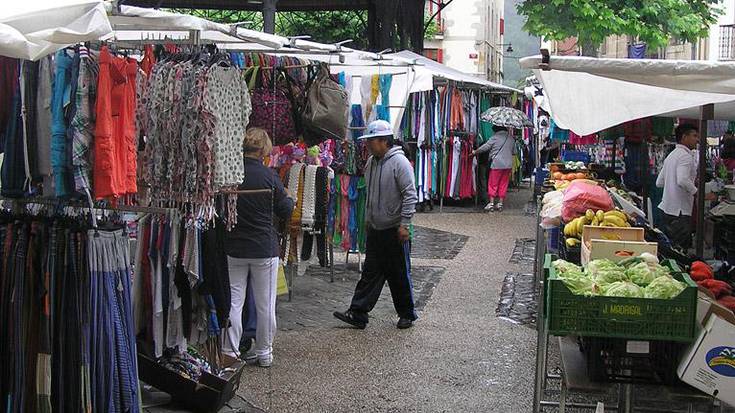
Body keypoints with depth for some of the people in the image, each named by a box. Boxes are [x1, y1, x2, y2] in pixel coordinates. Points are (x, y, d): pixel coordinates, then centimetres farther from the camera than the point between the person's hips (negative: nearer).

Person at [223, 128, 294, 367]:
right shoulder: (269, 177, -11)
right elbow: (286, 211, -1)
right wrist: (289, 200, 19)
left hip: (233, 248, 1)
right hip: (264, 249, -1)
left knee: (233, 302, 8)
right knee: (265, 303, 10)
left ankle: (230, 352, 9)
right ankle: (264, 352, 18)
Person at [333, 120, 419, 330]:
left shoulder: (399, 162, -16)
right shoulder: (372, 162, 9)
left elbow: (410, 195, -18)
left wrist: (404, 224, -20)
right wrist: (368, 219, 21)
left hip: (394, 230, -7)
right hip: (375, 229, 7)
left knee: (400, 275, 4)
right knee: (370, 273, 8)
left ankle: (407, 315, 18)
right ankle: (358, 314, 9)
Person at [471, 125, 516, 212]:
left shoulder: (495, 137, -8)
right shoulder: (511, 138, 7)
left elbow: (484, 147, -4)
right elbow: (514, 151, 14)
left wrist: (475, 152, 8)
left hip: (497, 164, -5)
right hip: (508, 165, 5)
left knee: (493, 184, 3)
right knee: (503, 185, 9)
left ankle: (491, 203, 0)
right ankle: (500, 203, 11)